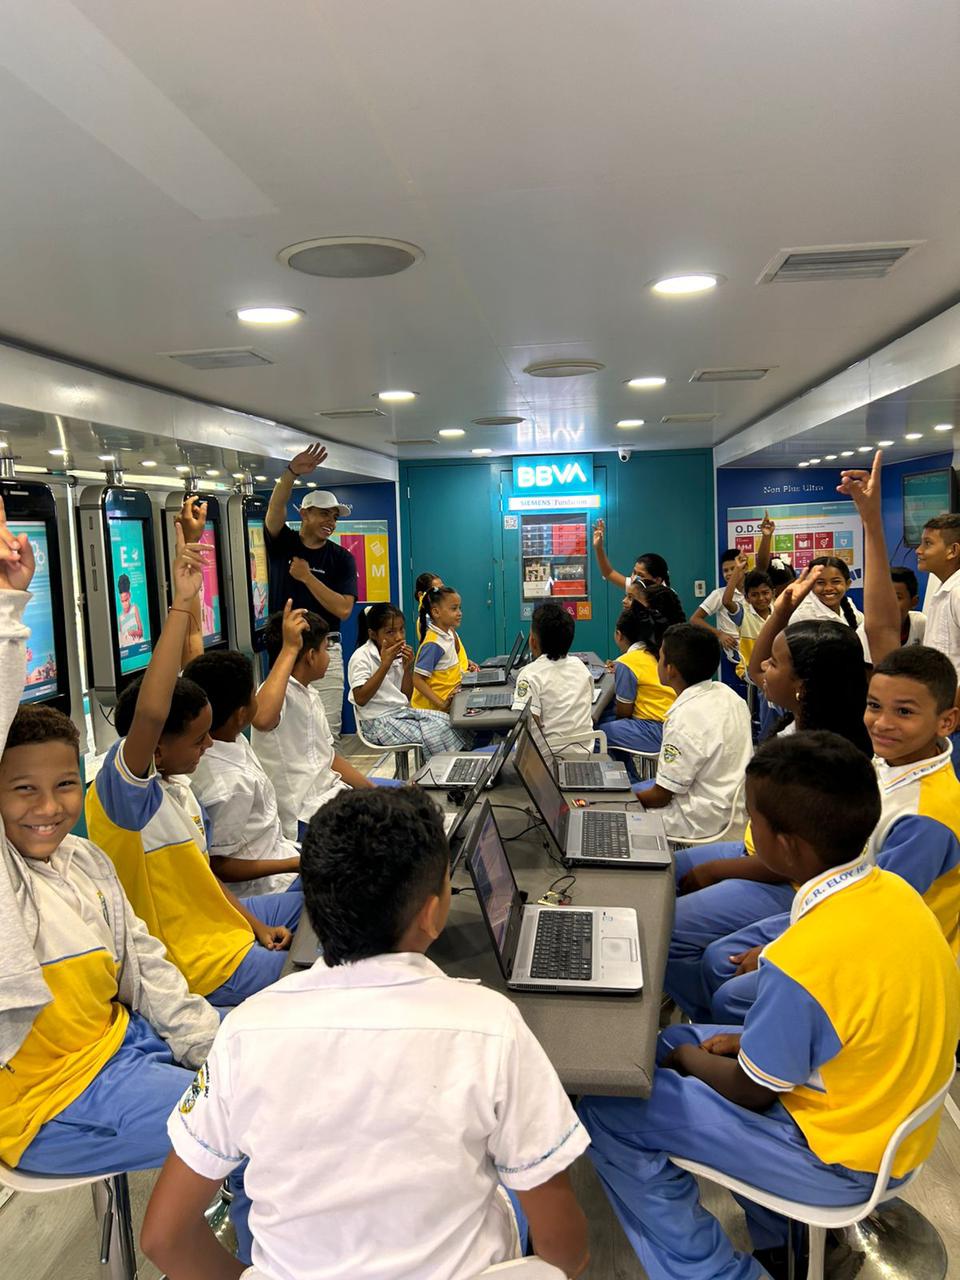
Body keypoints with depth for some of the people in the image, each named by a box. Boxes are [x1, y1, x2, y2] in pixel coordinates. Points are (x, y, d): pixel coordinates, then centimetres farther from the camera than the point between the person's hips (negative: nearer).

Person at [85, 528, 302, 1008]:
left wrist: (255, 924, 4)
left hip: (218, 925, 9)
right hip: (199, 967, -9)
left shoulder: (176, 784, 4)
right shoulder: (126, 790, -24)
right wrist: (180, 606, -43)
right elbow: (150, 714, -45)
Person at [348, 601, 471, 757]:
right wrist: (385, 665, -23)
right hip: (379, 721, -7)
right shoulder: (361, 657, -12)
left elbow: (406, 696, 11)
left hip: (403, 712, 7)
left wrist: (408, 668, -6)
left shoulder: (397, 654, 8)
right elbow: (360, 699, -21)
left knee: (447, 722, -12)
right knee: (432, 735, -22)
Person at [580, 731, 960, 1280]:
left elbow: (751, 1092, -17)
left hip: (843, 1163, -8)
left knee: (608, 1113, -6)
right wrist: (751, 1040, 4)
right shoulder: (895, 891, -9)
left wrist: (689, 1057, 1)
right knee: (676, 1041, 19)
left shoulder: (802, 960, -33)